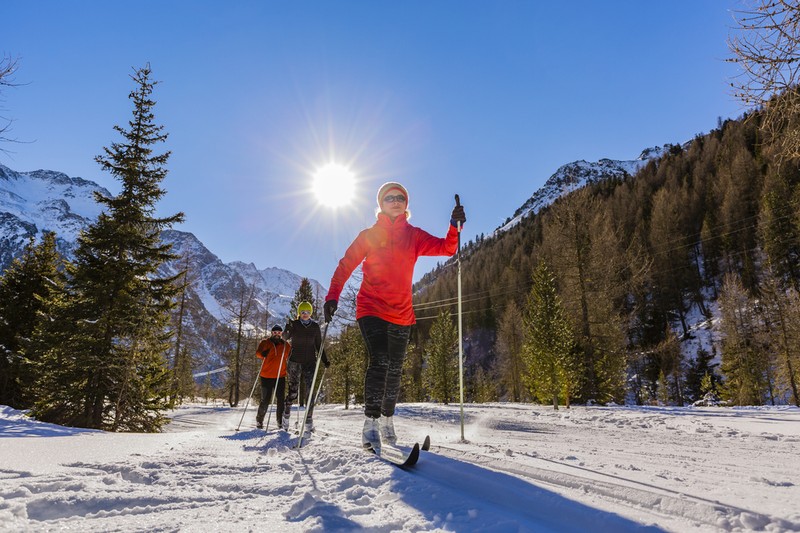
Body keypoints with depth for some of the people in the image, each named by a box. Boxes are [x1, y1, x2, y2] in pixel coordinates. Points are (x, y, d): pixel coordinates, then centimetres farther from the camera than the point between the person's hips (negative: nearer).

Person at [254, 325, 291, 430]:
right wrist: (263, 353, -28)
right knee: (265, 400, 2)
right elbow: (258, 353, -7)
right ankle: (259, 420, 21)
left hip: (280, 377, 2)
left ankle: (281, 421, 10)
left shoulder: (286, 345, 8)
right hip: (266, 377, -2)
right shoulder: (265, 343, 3)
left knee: (281, 400, 0)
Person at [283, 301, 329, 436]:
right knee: (293, 390, 3)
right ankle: (286, 414, 25)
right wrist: (287, 330, -32)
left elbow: (319, 345, 10)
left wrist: (325, 360, 2)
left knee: (310, 391, -7)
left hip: (310, 362, 1)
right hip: (295, 361, -1)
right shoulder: (294, 324, 1)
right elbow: (285, 338, -10)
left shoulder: (315, 326, 6)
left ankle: (309, 421, -2)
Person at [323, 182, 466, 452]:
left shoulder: (415, 236, 9)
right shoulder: (369, 235, 5)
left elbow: (446, 248, -1)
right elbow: (345, 265, 2)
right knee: (379, 362, -19)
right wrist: (332, 296, -9)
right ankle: (371, 423, -12)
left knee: (395, 369, 9)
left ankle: (387, 420, 26)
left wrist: (455, 227, -20)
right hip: (371, 308, -3)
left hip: (401, 312, 3)